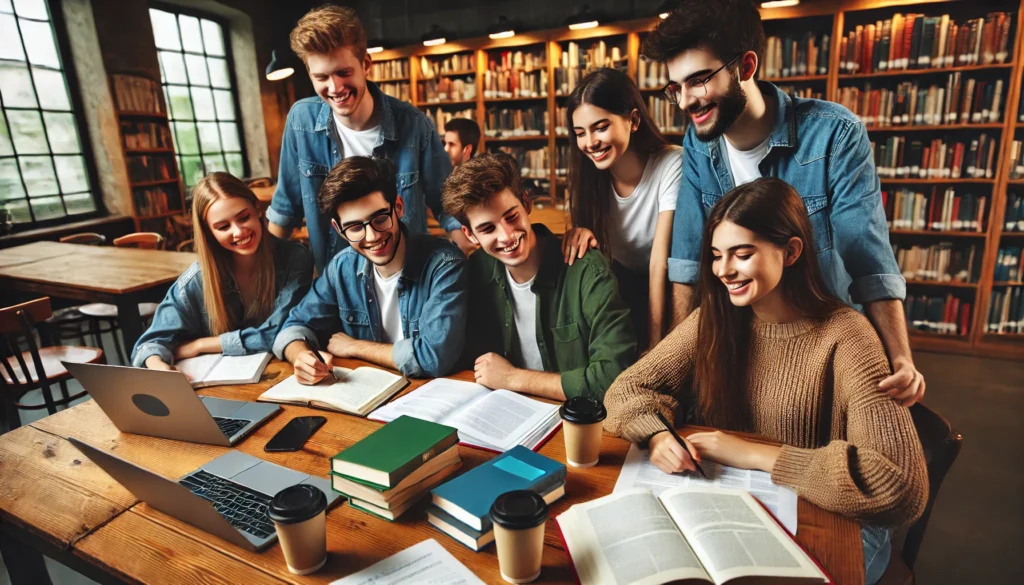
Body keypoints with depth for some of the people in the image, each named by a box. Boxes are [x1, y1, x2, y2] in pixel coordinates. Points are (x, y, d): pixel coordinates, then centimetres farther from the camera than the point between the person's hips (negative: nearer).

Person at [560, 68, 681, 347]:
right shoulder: (590, 170, -10)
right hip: (622, 282, 5)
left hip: (663, 288, -4)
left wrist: (655, 343, -26)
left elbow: (660, 263, -25)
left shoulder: (671, 165, -23)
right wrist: (581, 232, -25)